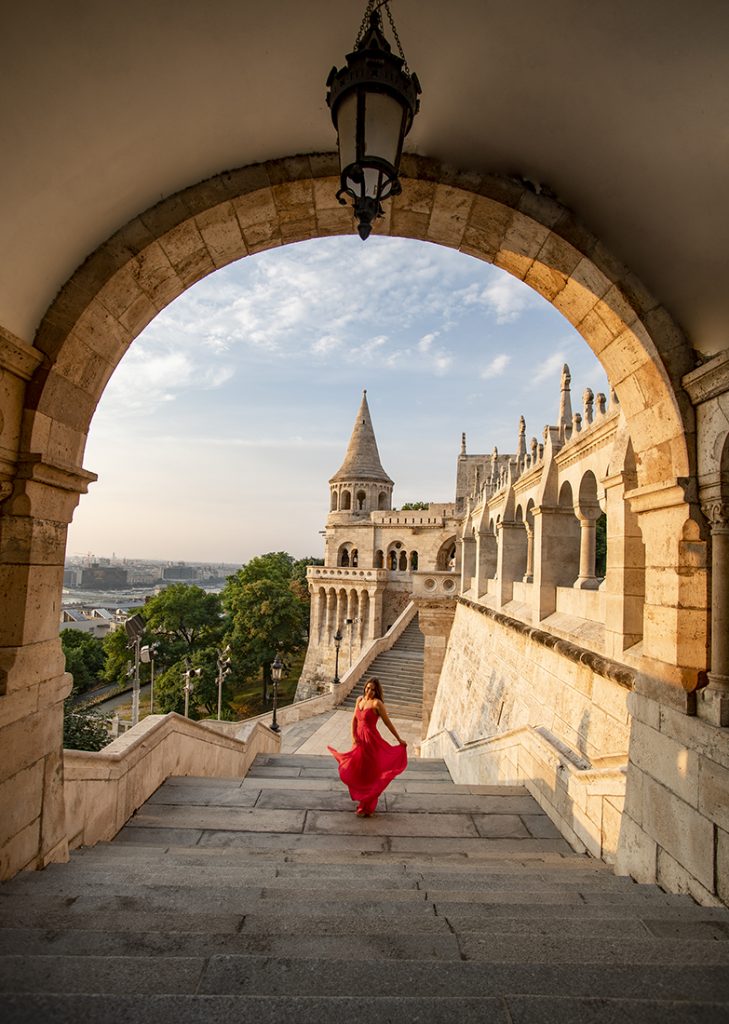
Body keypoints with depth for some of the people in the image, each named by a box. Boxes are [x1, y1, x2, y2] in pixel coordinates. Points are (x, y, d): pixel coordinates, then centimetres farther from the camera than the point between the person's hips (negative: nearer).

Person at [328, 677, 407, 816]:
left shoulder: (377, 703, -15)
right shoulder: (359, 699, 5)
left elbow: (388, 723, -10)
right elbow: (354, 719, 8)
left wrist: (399, 739, -6)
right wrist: (353, 737, -3)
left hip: (371, 740, -7)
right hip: (359, 739, 7)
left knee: (368, 773, 4)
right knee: (357, 772, 17)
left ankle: (367, 807, 18)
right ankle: (362, 801, 37)